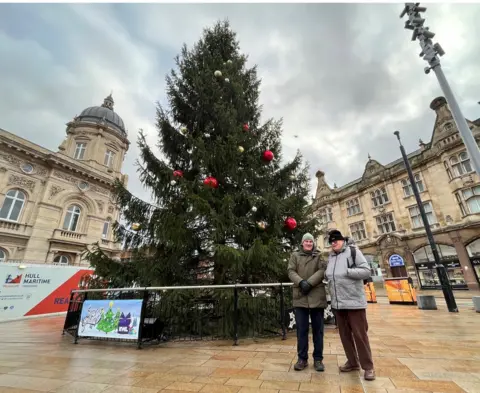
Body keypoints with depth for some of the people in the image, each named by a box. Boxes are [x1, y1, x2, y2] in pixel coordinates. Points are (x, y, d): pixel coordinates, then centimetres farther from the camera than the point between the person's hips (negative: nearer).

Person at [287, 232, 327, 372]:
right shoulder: (295, 255, 10)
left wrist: (309, 282, -17)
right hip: (300, 297, 0)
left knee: (318, 329, 9)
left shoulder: (320, 255, 8)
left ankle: (318, 359, 23)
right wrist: (301, 282, -17)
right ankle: (302, 358, 20)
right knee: (301, 329, 7)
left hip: (317, 296, 0)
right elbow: (291, 271, 0)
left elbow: (322, 270, -6)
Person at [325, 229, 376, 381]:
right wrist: (327, 275, 2)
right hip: (337, 303, 6)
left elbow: (366, 271, -12)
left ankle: (368, 366, 20)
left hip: (354, 301, -6)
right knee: (345, 334, 15)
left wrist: (347, 271, -19)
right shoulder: (331, 256, 11)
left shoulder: (353, 251, -7)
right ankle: (352, 362, 30)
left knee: (360, 335, 4)